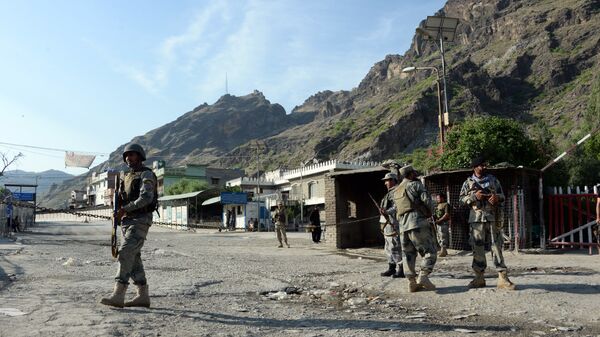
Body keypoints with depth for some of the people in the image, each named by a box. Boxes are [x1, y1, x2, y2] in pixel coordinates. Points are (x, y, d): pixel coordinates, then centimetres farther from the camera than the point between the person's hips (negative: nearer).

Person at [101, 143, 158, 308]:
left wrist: (125, 209, -22)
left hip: (140, 221, -9)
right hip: (127, 221, 9)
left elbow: (146, 198, -21)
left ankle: (118, 295, -20)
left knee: (125, 254, -18)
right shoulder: (127, 177, 21)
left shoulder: (146, 174, -6)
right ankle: (143, 296, 10)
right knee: (133, 258, 6)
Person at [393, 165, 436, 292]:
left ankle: (412, 282, 6)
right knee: (430, 252, -4)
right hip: (418, 222, -7)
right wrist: (429, 212, 8)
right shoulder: (415, 184, 2)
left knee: (408, 255, 9)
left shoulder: (396, 191, 23)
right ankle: (423, 276, -18)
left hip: (403, 226, 7)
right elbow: (426, 199, -9)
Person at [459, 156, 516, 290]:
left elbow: (502, 195, 14)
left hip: (493, 217, 0)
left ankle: (502, 277, -3)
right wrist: (474, 196, -10)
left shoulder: (493, 180, 11)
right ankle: (479, 277, 10)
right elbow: (462, 198, 7)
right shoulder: (468, 182, 8)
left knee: (497, 245, -4)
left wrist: (497, 197, -9)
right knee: (478, 246, 2)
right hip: (476, 218, 0)